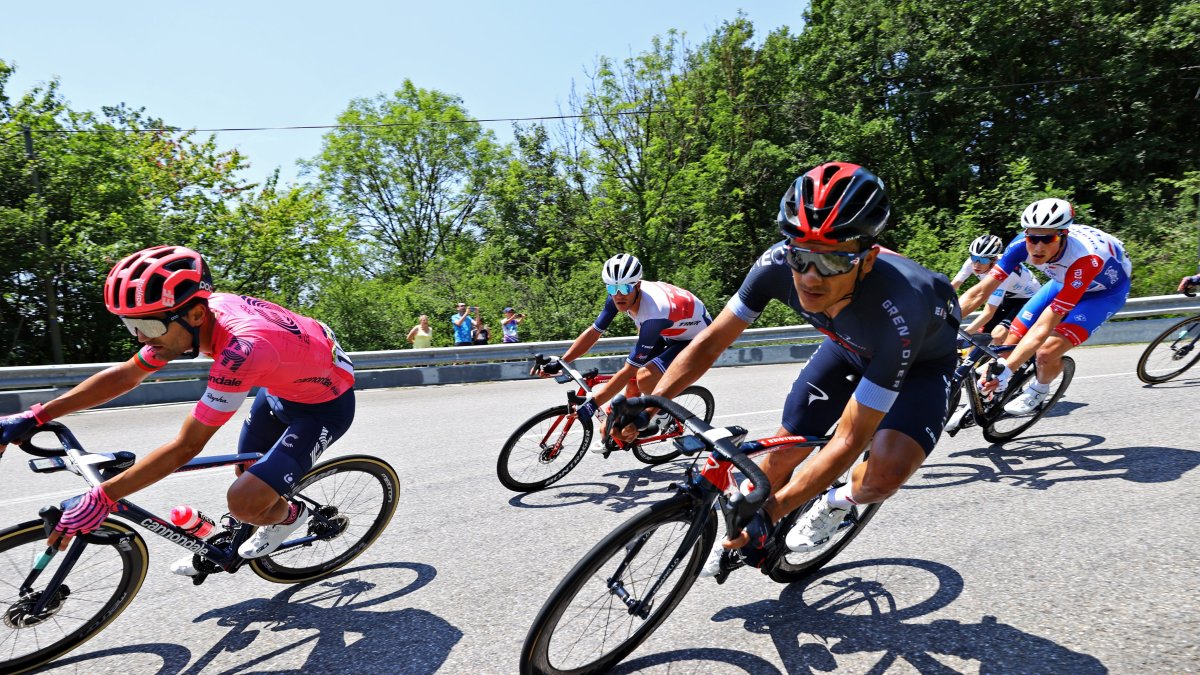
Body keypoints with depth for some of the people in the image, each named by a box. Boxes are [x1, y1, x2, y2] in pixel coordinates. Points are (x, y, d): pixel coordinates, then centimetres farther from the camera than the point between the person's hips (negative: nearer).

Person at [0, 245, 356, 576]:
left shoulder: (241, 347, -39)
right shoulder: (199, 314, -13)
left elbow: (186, 446, -31)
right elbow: (125, 375, 0)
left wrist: (101, 498, -25)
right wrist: (34, 417, -3)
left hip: (325, 404, -8)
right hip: (282, 388, 8)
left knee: (244, 502, -14)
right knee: (246, 473, 17)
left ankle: (290, 515, 20)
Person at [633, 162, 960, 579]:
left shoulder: (895, 314, -43)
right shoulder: (778, 265, -33)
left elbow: (849, 440, -37)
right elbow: (712, 341, -21)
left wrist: (769, 513, -37)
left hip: (922, 359, -3)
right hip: (849, 344, 4)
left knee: (885, 474, -29)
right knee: (783, 454, 0)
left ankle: (839, 501, 9)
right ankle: (746, 543, 29)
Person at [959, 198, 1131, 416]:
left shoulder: (1085, 258, -41)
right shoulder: (1023, 244, -30)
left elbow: (1044, 327, -44)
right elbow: (980, 291, -30)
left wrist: (1005, 370, -50)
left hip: (1107, 289, -4)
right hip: (1066, 281, 5)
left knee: (1046, 353, -22)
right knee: (1012, 340, -8)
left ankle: (1038, 391, 11)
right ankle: (985, 397, 12)